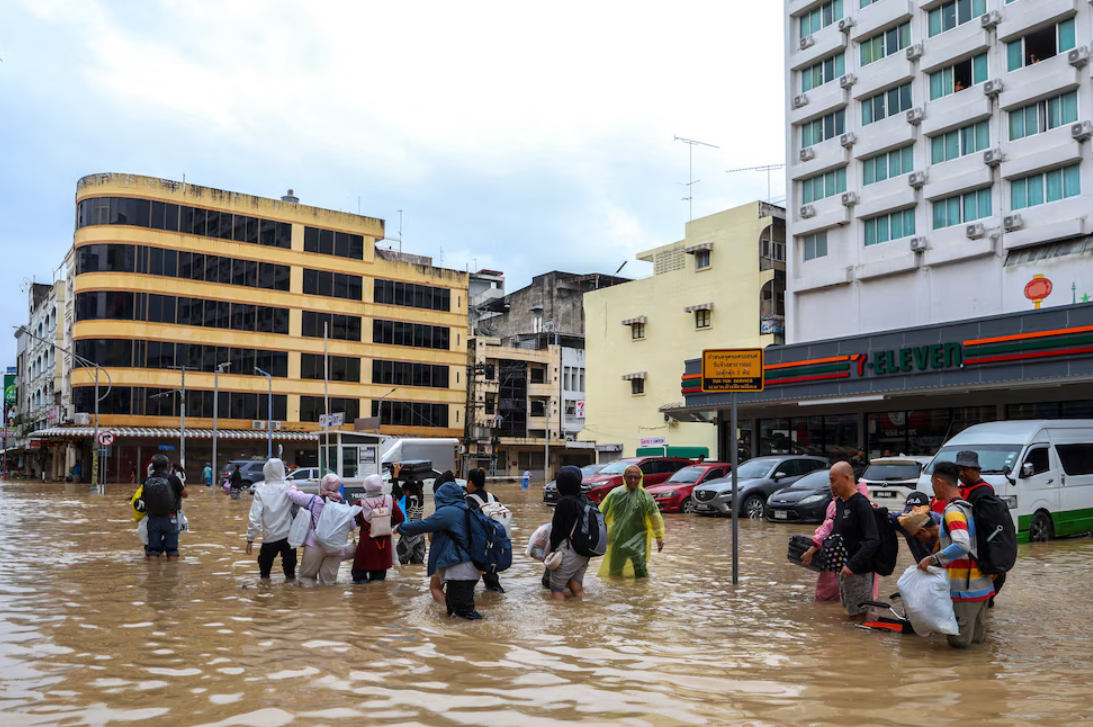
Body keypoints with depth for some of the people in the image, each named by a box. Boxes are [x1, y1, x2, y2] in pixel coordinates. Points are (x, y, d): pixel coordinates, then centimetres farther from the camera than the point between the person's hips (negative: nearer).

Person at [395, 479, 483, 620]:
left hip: (457, 568, -9)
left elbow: (422, 525, -8)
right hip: (469, 567, 9)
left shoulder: (446, 512, -13)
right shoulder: (465, 510, 14)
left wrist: (400, 528, 6)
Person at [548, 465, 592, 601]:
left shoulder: (564, 503, -15)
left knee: (556, 588, 3)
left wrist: (553, 551, -2)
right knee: (577, 588, 16)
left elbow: (556, 530, -12)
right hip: (584, 552, 7)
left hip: (568, 552, -7)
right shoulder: (583, 500, 6)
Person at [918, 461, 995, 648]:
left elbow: (962, 545, -31)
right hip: (983, 584, 9)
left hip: (966, 588, -9)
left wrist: (933, 559, -27)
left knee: (960, 640, 0)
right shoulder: (967, 507, 11)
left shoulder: (953, 511, -18)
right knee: (976, 637, 19)